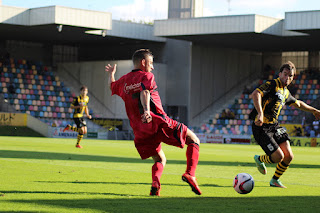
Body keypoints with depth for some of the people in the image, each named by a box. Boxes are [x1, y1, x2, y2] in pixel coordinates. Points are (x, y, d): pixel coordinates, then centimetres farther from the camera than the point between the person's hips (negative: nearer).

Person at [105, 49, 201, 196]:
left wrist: (111, 74, 57)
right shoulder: (146, 76, 0)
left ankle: (155, 181, -11)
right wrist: (146, 110, -35)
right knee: (194, 141, 8)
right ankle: (190, 174, -13)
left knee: (160, 160, 22)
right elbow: (144, 92, -20)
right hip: (158, 122, -6)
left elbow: (112, 87, 39)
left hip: (140, 131, 6)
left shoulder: (124, 80, 17)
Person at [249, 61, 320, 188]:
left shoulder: (286, 93, 16)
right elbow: (255, 94, -28)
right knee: (278, 156, -16)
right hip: (261, 127, -8)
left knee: (288, 156, -4)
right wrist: (260, 113, -39)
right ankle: (259, 159, 17)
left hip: (274, 126, 8)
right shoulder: (272, 85, -11)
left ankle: (275, 180, 20)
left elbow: (298, 104, 37)